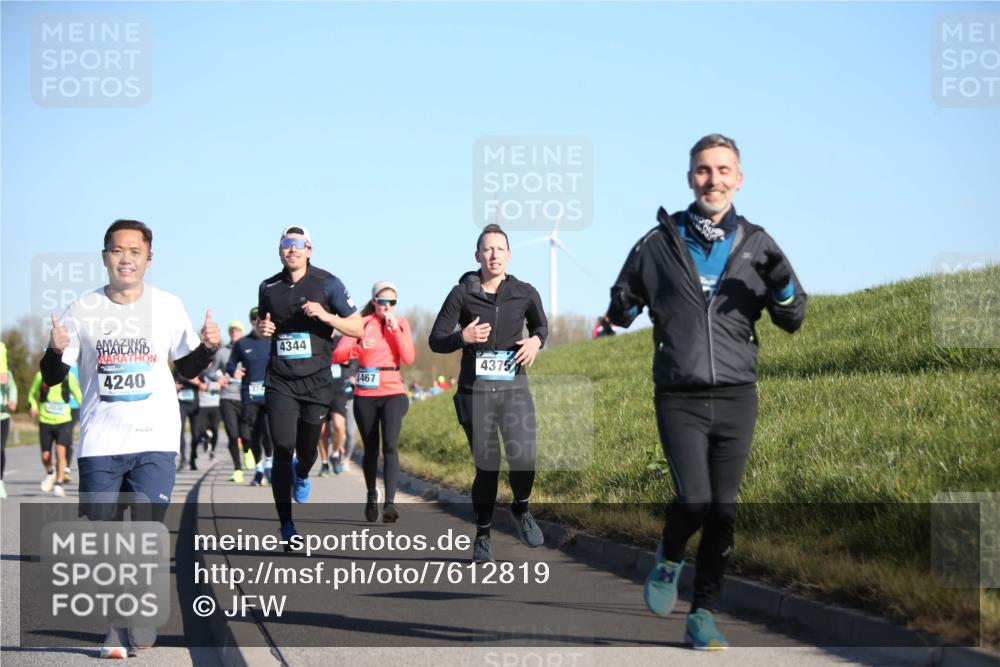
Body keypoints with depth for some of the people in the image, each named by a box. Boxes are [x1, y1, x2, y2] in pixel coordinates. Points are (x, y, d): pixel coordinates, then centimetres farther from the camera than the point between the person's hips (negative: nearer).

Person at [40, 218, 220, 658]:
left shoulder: (168, 307, 3)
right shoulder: (83, 310, 0)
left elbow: (187, 368, 14)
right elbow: (52, 378, 3)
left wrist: (208, 347, -7)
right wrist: (56, 351, -18)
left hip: (155, 442, 0)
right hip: (99, 444, 0)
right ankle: (115, 628, 14)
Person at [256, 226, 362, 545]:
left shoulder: (327, 284, -2)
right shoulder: (269, 288, 7)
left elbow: (358, 329, -3)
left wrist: (326, 316, -19)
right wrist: (263, 329, 1)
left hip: (316, 380, -1)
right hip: (280, 381, 1)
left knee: (307, 449, 11)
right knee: (283, 449, -11)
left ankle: (301, 474, 50)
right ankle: (286, 524, -7)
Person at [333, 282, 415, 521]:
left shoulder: (401, 324, 6)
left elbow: (409, 358, -6)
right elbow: (337, 355, -8)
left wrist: (395, 330, -13)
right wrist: (358, 349, -26)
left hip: (393, 393, 0)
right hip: (365, 395, 0)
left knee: (390, 445, -18)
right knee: (370, 449, 10)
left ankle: (390, 503, -26)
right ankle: (371, 496, 32)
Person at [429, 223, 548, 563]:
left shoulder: (525, 293, 3)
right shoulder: (462, 294, -1)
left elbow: (541, 324, 22)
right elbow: (436, 340, 2)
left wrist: (536, 340, -1)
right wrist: (462, 337, -17)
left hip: (514, 388, 1)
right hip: (475, 391, -1)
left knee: (523, 459, -16)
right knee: (486, 467, 1)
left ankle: (521, 509, 16)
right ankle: (482, 535, 21)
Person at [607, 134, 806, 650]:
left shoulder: (756, 245, 7)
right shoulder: (659, 243, 3)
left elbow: (793, 321, 9)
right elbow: (621, 310, 13)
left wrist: (782, 287, -12)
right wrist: (621, 309, -11)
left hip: (737, 398, 2)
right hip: (679, 398, -2)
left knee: (723, 513, 3)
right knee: (694, 501, -16)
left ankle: (702, 616, 16)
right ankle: (670, 558, 17)